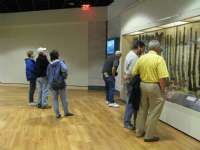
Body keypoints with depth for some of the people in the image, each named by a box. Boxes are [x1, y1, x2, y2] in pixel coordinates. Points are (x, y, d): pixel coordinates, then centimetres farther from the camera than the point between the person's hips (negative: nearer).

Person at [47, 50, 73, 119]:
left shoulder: (49, 65, 6)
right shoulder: (60, 62, -9)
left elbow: (48, 75, 13)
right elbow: (64, 69, -28)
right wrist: (64, 76, -13)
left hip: (52, 84, 4)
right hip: (60, 83, -3)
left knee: (55, 99, 11)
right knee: (63, 98, 10)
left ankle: (57, 114, 12)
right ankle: (66, 112, 21)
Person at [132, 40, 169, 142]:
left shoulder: (141, 58, 3)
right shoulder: (159, 59, -14)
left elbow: (134, 73, 6)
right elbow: (162, 78, -21)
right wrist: (162, 90, -8)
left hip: (143, 85, 6)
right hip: (154, 87, -6)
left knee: (142, 110, 19)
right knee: (153, 113, 6)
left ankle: (139, 131, 30)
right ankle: (149, 135, 14)